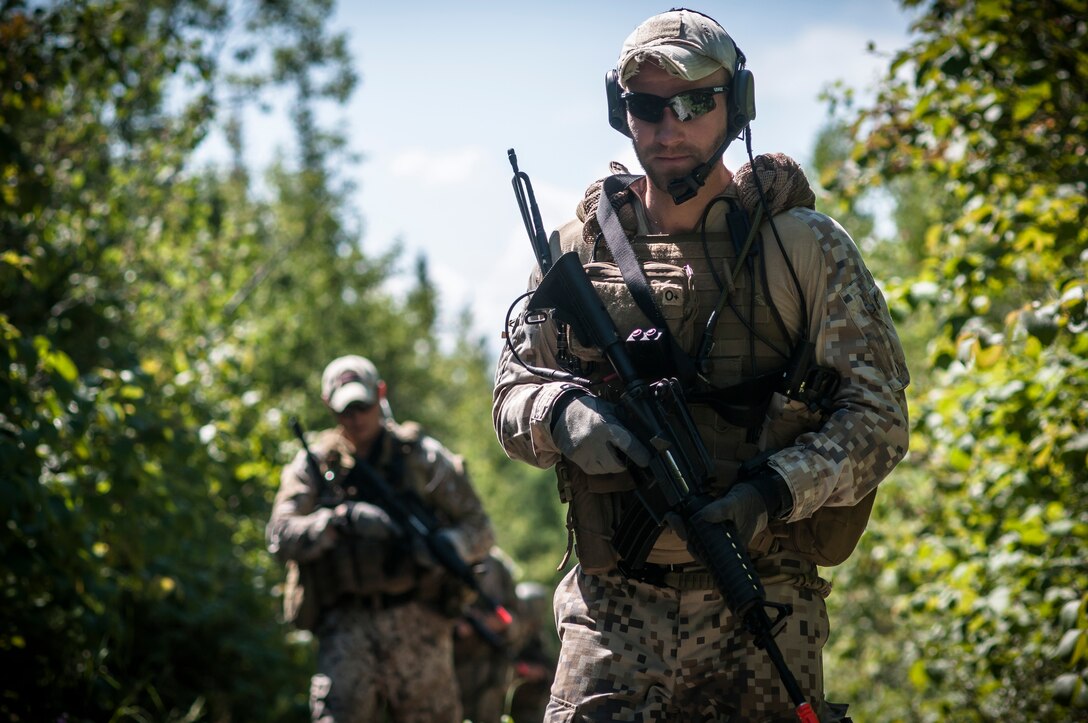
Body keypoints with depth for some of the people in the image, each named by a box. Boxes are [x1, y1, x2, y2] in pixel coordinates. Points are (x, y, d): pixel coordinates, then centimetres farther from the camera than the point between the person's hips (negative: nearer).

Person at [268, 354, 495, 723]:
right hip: (349, 627, 0)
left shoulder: (422, 457, 6)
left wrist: (445, 545, -18)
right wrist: (340, 520, -23)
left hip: (417, 623, 0)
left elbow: (480, 529, 5)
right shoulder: (313, 465, 7)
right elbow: (281, 536, -5)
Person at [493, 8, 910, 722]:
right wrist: (564, 415, -11)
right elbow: (511, 392, 13)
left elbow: (878, 416, 0)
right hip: (613, 609, 1)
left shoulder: (807, 248, 2)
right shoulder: (579, 248, 8)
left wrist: (775, 491, -17)